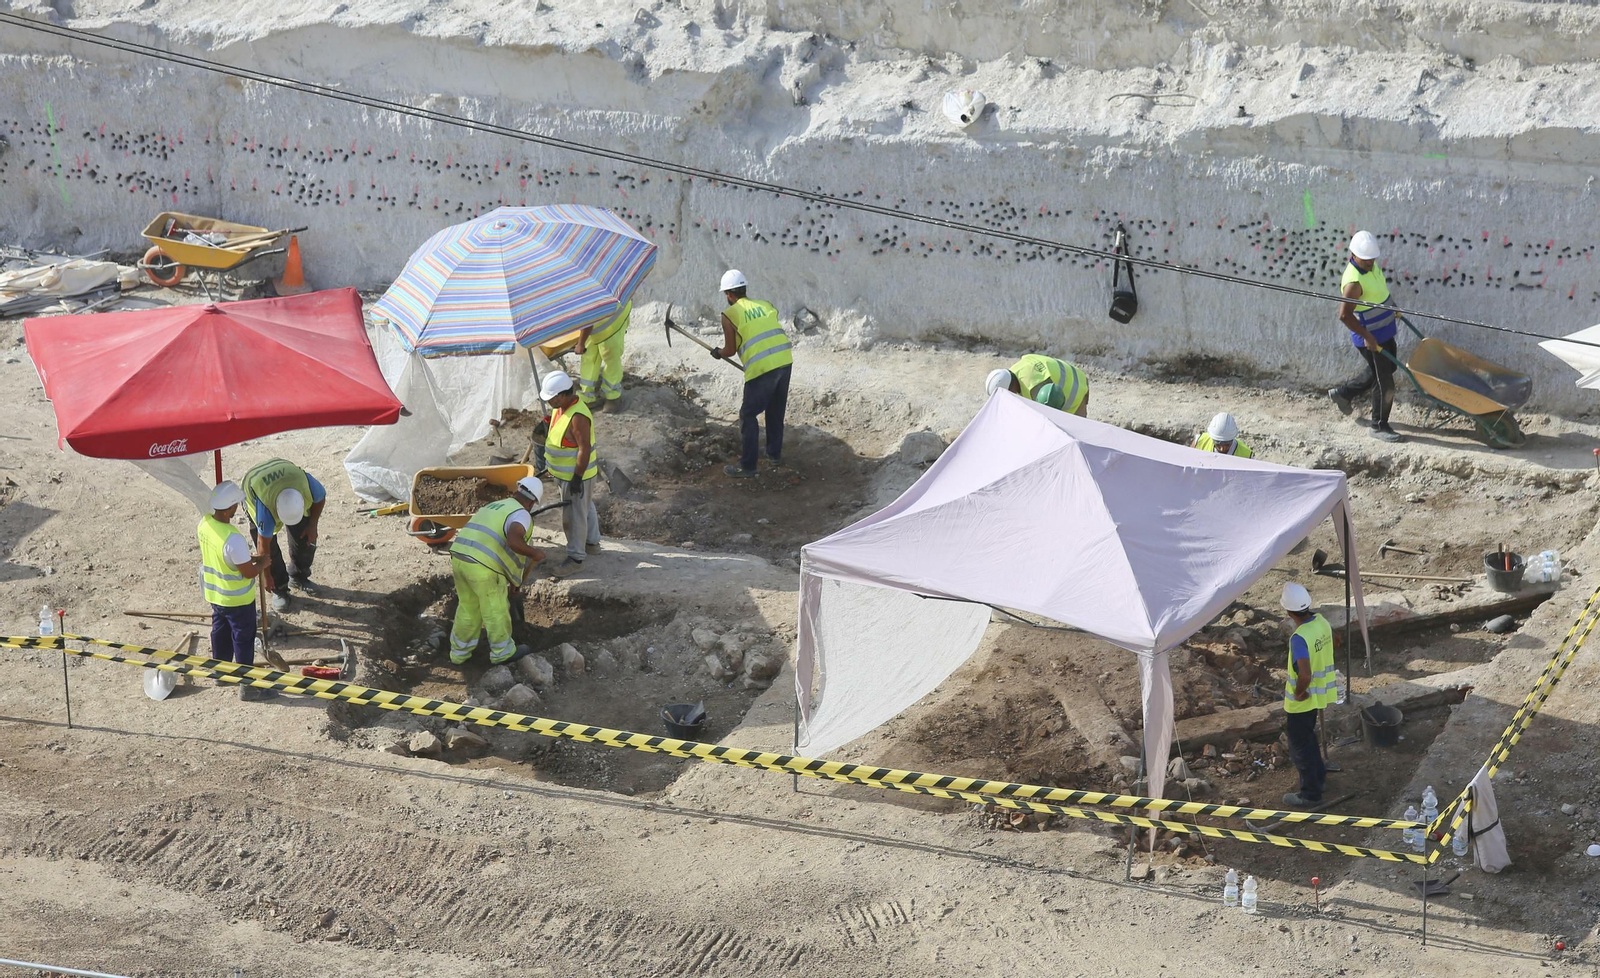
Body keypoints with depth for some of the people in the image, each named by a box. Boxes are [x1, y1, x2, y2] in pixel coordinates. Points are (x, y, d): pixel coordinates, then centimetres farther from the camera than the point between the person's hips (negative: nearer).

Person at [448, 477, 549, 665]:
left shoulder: (492, 507, 25)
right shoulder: (521, 515, -2)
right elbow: (513, 541, -23)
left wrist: (511, 580, 43)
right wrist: (534, 553, -4)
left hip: (459, 558, 7)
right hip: (483, 567, -7)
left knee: (468, 608, 25)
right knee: (495, 612, 14)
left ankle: (459, 653, 37)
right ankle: (502, 653, 31)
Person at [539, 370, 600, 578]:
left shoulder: (578, 417, -31)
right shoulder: (561, 406, -1)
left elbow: (585, 449, -28)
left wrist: (577, 478, -25)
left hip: (576, 474, -10)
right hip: (565, 472, 10)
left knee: (573, 516, 0)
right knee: (586, 507, 25)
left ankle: (575, 559, 10)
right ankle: (592, 543, 42)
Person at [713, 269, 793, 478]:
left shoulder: (730, 315, 2)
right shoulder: (766, 305, 16)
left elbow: (730, 350, 7)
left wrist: (718, 353, 29)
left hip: (762, 367, -6)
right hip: (785, 360, 6)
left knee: (748, 415, 6)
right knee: (776, 411, 24)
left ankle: (747, 466, 6)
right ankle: (775, 453, 38)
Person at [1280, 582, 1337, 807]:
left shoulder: (1299, 638, -32)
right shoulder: (1321, 622, -5)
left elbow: (1305, 675, -40)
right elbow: (1332, 639, 18)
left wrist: (1299, 692, -18)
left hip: (1301, 701, -8)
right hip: (1320, 693, 8)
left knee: (1300, 746, 8)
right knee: (1308, 736, 30)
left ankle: (1310, 794, 18)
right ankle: (1319, 776, 45)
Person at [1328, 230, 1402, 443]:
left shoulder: (1371, 266, 0)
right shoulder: (1354, 282, -29)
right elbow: (1345, 315, -28)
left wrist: (1392, 310, 23)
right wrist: (1366, 336, -24)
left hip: (1384, 331, 10)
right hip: (1370, 338, -10)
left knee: (1386, 367, 25)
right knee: (1384, 382, -1)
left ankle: (1344, 393, 40)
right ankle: (1379, 426, 14)